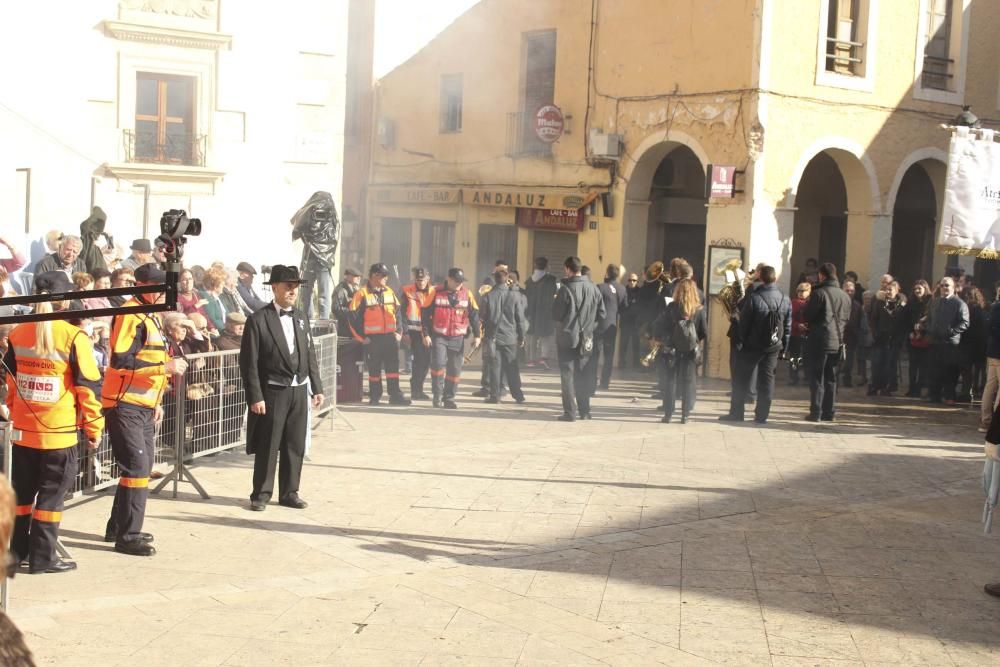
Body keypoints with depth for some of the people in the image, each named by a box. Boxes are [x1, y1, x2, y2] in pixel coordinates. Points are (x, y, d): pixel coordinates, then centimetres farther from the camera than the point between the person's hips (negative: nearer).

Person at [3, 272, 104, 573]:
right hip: (59, 432, -5)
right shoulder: (74, 337, -13)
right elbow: (89, 387, -11)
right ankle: (43, 557, 6)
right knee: (51, 495, 3)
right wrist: (94, 427, -2)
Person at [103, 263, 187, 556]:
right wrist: (165, 367, -23)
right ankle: (128, 536, -4)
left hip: (144, 406, 10)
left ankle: (118, 528, 24)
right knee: (137, 467, -10)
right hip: (124, 405, -10)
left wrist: (156, 401, 22)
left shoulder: (150, 316, 17)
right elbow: (122, 361, -24)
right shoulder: (130, 315, -14)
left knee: (142, 467, 14)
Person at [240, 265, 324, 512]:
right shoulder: (259, 320, -9)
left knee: (295, 446, 9)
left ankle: (289, 493, 19)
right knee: (267, 447, 1)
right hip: (273, 392, -5)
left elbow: (310, 356, 14)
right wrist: (255, 397, -14)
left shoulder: (301, 318, 11)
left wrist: (317, 387, 8)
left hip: (299, 391, 5)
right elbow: (249, 362, -10)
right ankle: (261, 494, 12)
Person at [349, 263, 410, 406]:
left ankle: (395, 395, 3)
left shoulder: (389, 292, 10)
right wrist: (361, 337, -9)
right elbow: (354, 317, -7)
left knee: (393, 366, 1)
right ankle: (375, 397, 15)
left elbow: (397, 313, 16)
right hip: (372, 338, -4)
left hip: (390, 336, 4)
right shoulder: (362, 294, -7)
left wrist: (399, 332, 6)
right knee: (374, 368, 5)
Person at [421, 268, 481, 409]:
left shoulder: (467, 294, 3)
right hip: (439, 337, -2)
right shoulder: (437, 292, -4)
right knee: (438, 364, -15)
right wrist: (426, 334, -6)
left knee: (455, 369, 4)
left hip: (458, 338, 3)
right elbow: (426, 314, -1)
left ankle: (449, 398, 15)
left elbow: (474, 315, 8)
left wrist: (477, 335, 3)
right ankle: (437, 395, -2)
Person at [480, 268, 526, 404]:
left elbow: (482, 317, 1)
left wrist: (483, 334, 14)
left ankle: (495, 395, 4)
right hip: (510, 337, 1)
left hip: (493, 337, -1)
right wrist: (521, 337, 8)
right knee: (512, 367, 8)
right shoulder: (515, 296, -5)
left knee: (495, 367, 5)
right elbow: (520, 319, -1)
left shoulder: (488, 296, -6)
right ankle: (518, 395, 9)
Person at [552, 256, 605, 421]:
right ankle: (585, 411, 17)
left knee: (567, 374, 1)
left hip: (567, 337, -5)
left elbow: (556, 314, -12)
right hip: (586, 338, 5)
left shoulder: (566, 289, -16)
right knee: (582, 374, 14)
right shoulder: (593, 288, -1)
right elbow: (601, 313, 1)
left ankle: (569, 412, -2)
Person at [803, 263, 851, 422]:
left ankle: (816, 412, -3)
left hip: (819, 341, -5)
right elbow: (847, 319, 13)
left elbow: (807, 316, -8)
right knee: (831, 378, 12)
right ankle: (829, 412, 12)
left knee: (817, 378, 0)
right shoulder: (845, 296, 7)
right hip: (837, 342, 5)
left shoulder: (819, 293, -11)